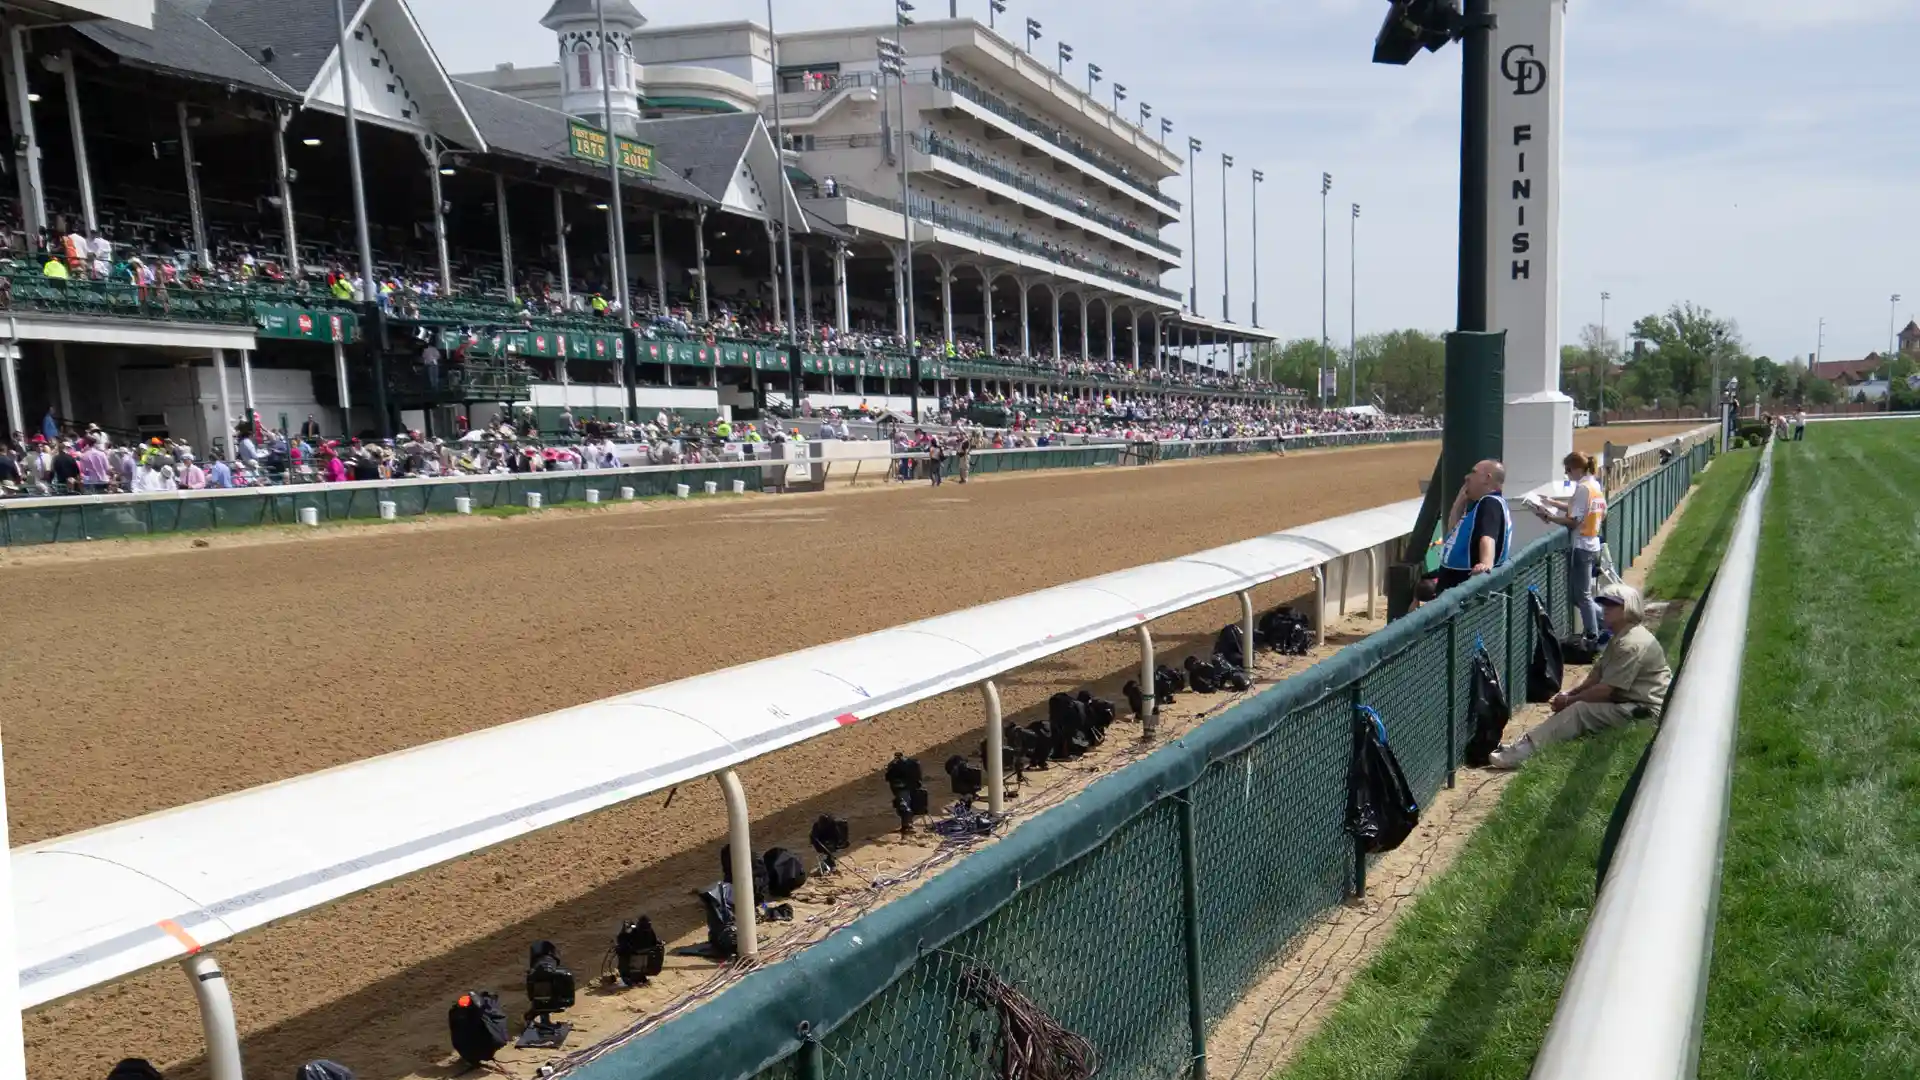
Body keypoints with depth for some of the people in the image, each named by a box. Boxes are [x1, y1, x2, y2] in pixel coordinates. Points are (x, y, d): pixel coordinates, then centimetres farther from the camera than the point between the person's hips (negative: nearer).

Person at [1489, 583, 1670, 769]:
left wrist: (1569, 701, -12)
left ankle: (1523, 752, -29)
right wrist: (1570, 694, -2)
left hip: (1644, 712, -11)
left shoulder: (1632, 644, -20)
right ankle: (1527, 744, -9)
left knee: (1579, 711, -23)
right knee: (1576, 706, 4)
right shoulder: (1620, 637, 16)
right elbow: (1598, 675, 14)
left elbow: (1606, 690, -22)